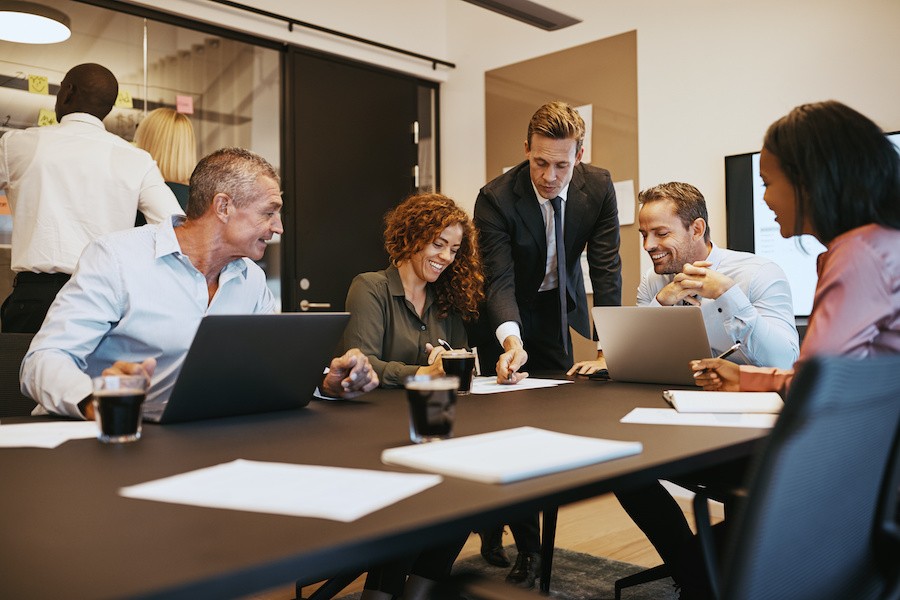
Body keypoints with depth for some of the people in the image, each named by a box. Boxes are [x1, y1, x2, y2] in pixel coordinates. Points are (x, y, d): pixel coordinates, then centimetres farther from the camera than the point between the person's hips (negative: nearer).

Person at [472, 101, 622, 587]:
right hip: (508, 316, -3)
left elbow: (607, 271, -17)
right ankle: (527, 550, 6)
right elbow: (499, 281, -30)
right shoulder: (495, 199, -25)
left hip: (560, 308, 3)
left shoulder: (598, 188, -17)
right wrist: (511, 341, -48)